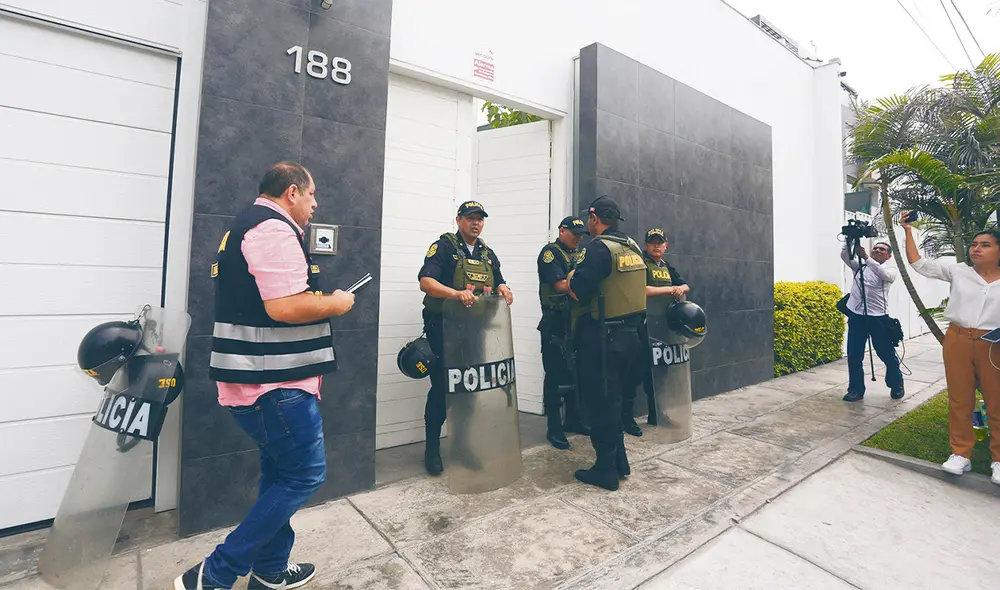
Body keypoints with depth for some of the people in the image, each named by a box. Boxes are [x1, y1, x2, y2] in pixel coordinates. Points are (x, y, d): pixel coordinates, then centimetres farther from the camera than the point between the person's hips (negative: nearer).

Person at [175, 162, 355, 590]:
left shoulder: (247, 226, 19)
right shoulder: (274, 228, -16)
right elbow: (285, 307, -27)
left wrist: (317, 301, 17)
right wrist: (336, 304, -11)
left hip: (254, 379, 11)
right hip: (273, 384, -11)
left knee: (282, 473, 19)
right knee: (306, 474, 1)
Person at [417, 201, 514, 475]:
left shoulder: (488, 254, 15)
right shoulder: (444, 246, -5)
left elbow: (499, 284, 19)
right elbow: (425, 282, -17)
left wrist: (503, 288, -6)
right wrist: (456, 293, -33)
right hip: (445, 329, -5)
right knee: (441, 388, 0)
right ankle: (432, 448, 17)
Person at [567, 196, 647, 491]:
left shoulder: (598, 247, -14)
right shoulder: (633, 247, 12)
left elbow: (578, 291, -23)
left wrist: (572, 278, -1)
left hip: (602, 336, -9)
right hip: (630, 332, 9)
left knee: (599, 402, 3)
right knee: (613, 398, 21)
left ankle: (606, 471, 15)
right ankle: (619, 461, 32)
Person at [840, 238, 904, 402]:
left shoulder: (890, 269, 5)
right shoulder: (859, 265, 12)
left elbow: (885, 274, -18)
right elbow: (844, 255, -3)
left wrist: (866, 258, -27)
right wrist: (850, 240, -16)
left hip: (878, 317, -2)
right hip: (856, 315, 2)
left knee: (887, 354, 6)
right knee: (854, 355, 3)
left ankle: (896, 386, 29)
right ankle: (856, 389, 13)